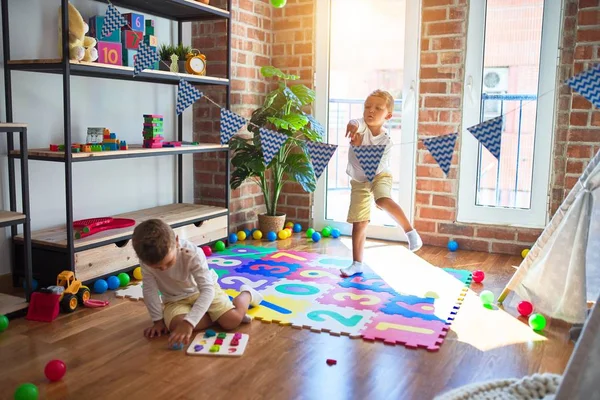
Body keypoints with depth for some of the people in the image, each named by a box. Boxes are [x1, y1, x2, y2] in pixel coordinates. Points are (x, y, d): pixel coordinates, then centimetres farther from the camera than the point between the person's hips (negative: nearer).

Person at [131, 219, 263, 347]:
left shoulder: (192, 254, -33)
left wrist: (188, 322, -47)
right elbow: (149, 289, -12)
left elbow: (207, 290, -37)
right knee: (175, 325, -31)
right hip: (175, 299, 3)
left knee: (233, 320, -20)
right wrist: (158, 320, -13)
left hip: (203, 291, -2)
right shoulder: (147, 259, -25)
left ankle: (246, 293, 15)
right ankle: (217, 315, -4)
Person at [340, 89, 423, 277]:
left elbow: (372, 167, -24)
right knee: (359, 223, 2)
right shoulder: (361, 125, -15)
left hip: (379, 175, -2)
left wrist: (359, 147, -35)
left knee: (382, 199, -36)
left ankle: (410, 231, -18)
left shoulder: (386, 141, -17)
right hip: (359, 181, 2)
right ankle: (357, 263, 15)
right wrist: (353, 125, -65)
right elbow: (355, 123, -41)